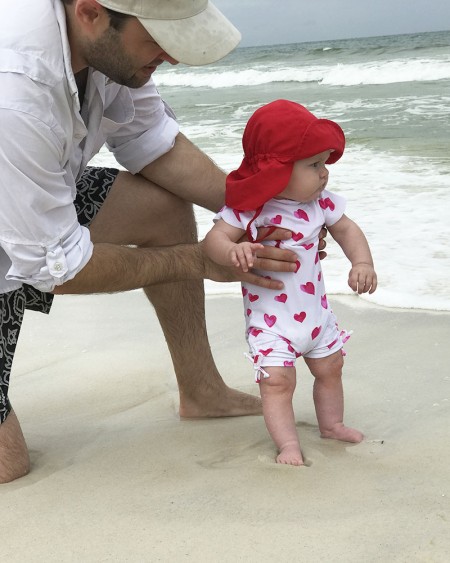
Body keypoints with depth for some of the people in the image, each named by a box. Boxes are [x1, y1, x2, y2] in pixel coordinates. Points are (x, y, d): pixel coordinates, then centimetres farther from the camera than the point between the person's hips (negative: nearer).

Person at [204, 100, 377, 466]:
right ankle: (288, 444, 1)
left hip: (316, 312, 6)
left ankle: (331, 424, 42)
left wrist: (362, 262, -12)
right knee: (277, 380, -13)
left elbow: (346, 230, 4)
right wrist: (233, 251, -50)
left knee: (330, 368, 20)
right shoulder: (249, 208, -23)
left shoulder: (320, 202, -8)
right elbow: (215, 238, -28)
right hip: (270, 322, -6)